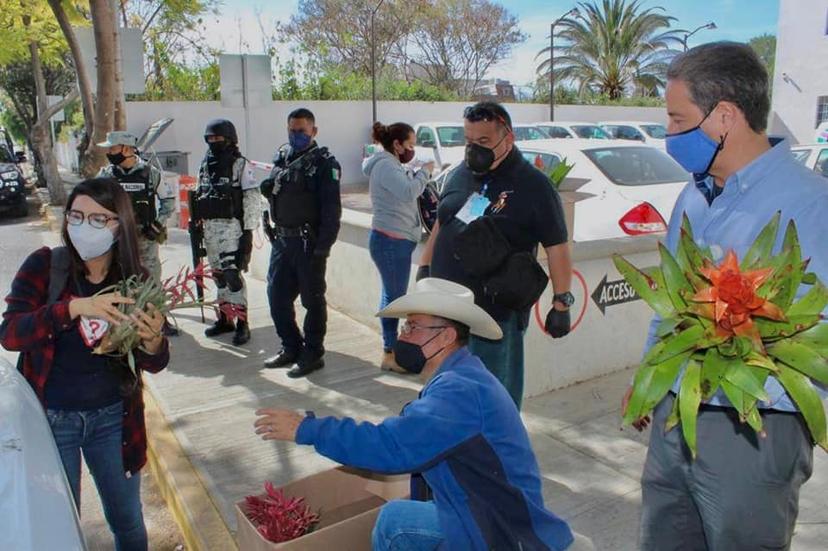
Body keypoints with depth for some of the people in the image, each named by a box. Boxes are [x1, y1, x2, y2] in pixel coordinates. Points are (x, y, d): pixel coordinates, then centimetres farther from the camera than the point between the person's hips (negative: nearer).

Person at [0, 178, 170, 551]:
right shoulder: (44, 265, -10)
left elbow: (153, 365, -5)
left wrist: (153, 342, -29)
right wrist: (74, 308, -36)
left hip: (112, 418, 1)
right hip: (50, 418, -1)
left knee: (127, 520, 15)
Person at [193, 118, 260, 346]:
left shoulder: (239, 164, -7)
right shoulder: (206, 164, 14)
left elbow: (253, 199, -11)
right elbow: (199, 196, 20)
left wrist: (248, 230, -14)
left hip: (231, 226, -7)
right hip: (209, 227, 7)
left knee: (232, 274, -11)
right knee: (218, 274, 13)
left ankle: (242, 323, -5)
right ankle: (225, 318, 24)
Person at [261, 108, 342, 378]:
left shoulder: (324, 163, -8)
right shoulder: (281, 158, 13)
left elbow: (331, 208, -15)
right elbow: (269, 192, 21)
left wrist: (323, 246, -19)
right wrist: (270, 186, 0)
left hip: (308, 242, -7)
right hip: (281, 240, 7)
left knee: (312, 299, 4)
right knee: (277, 296, 12)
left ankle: (312, 354, 16)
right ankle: (291, 347, 28)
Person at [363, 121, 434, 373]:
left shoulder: (390, 164, 19)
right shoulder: (385, 165, -15)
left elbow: (404, 193, 17)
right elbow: (409, 192, -28)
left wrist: (418, 174, 4)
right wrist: (425, 171, -13)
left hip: (394, 240, 11)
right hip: (392, 241, -11)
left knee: (391, 294, 15)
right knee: (394, 296, -5)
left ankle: (391, 348, 24)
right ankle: (389, 356, 3)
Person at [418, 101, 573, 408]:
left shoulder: (533, 185, -8)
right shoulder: (459, 175, 10)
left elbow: (557, 247, -9)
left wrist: (561, 303, -12)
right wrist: (424, 271, 17)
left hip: (498, 312, -6)